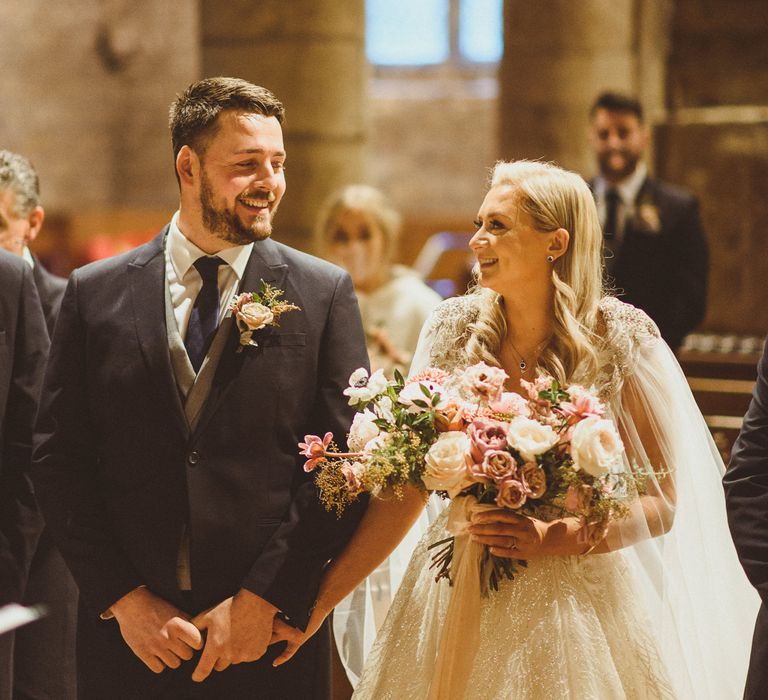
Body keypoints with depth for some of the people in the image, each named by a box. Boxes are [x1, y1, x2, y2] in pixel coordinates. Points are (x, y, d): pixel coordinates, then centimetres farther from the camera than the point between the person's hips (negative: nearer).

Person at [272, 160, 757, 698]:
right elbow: (406, 486, -2)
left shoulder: (622, 337, -9)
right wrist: (318, 603, -9)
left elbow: (661, 502, -7)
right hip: (461, 604, 3)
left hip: (579, 606, -2)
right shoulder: (454, 329, -2)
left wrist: (553, 539, -22)